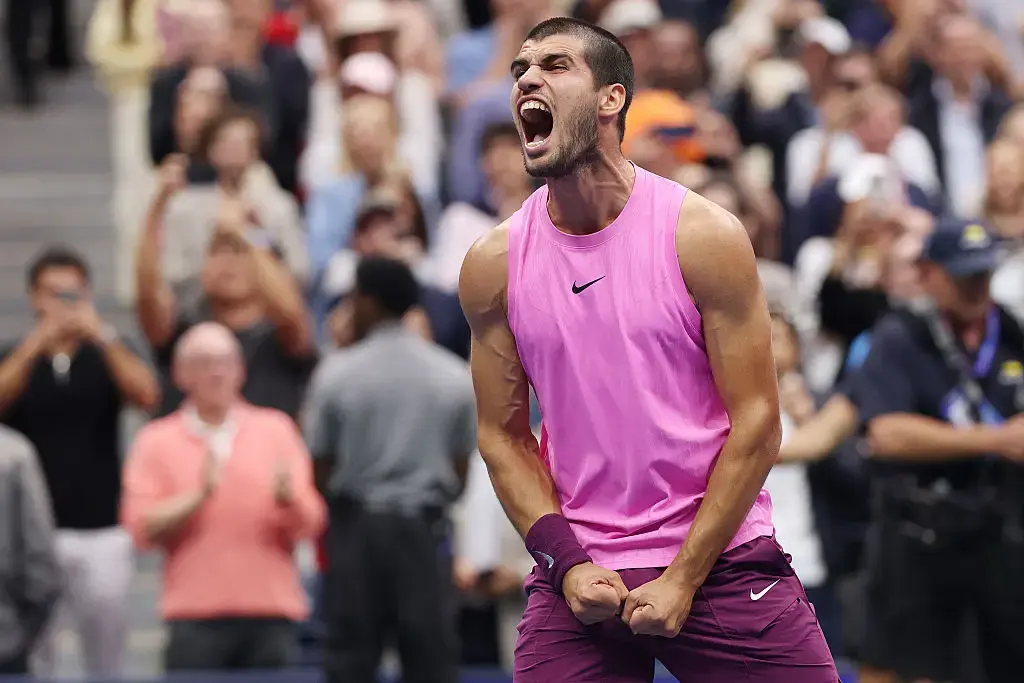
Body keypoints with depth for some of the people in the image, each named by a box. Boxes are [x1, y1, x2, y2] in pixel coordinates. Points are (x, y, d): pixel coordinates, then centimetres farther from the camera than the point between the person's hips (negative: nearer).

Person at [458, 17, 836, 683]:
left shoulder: (704, 235, -6)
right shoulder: (493, 264, 2)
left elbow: (756, 423, -7)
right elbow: (503, 434, 7)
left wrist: (683, 580, -11)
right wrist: (568, 565, -6)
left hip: (719, 558, -2)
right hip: (577, 575, 2)